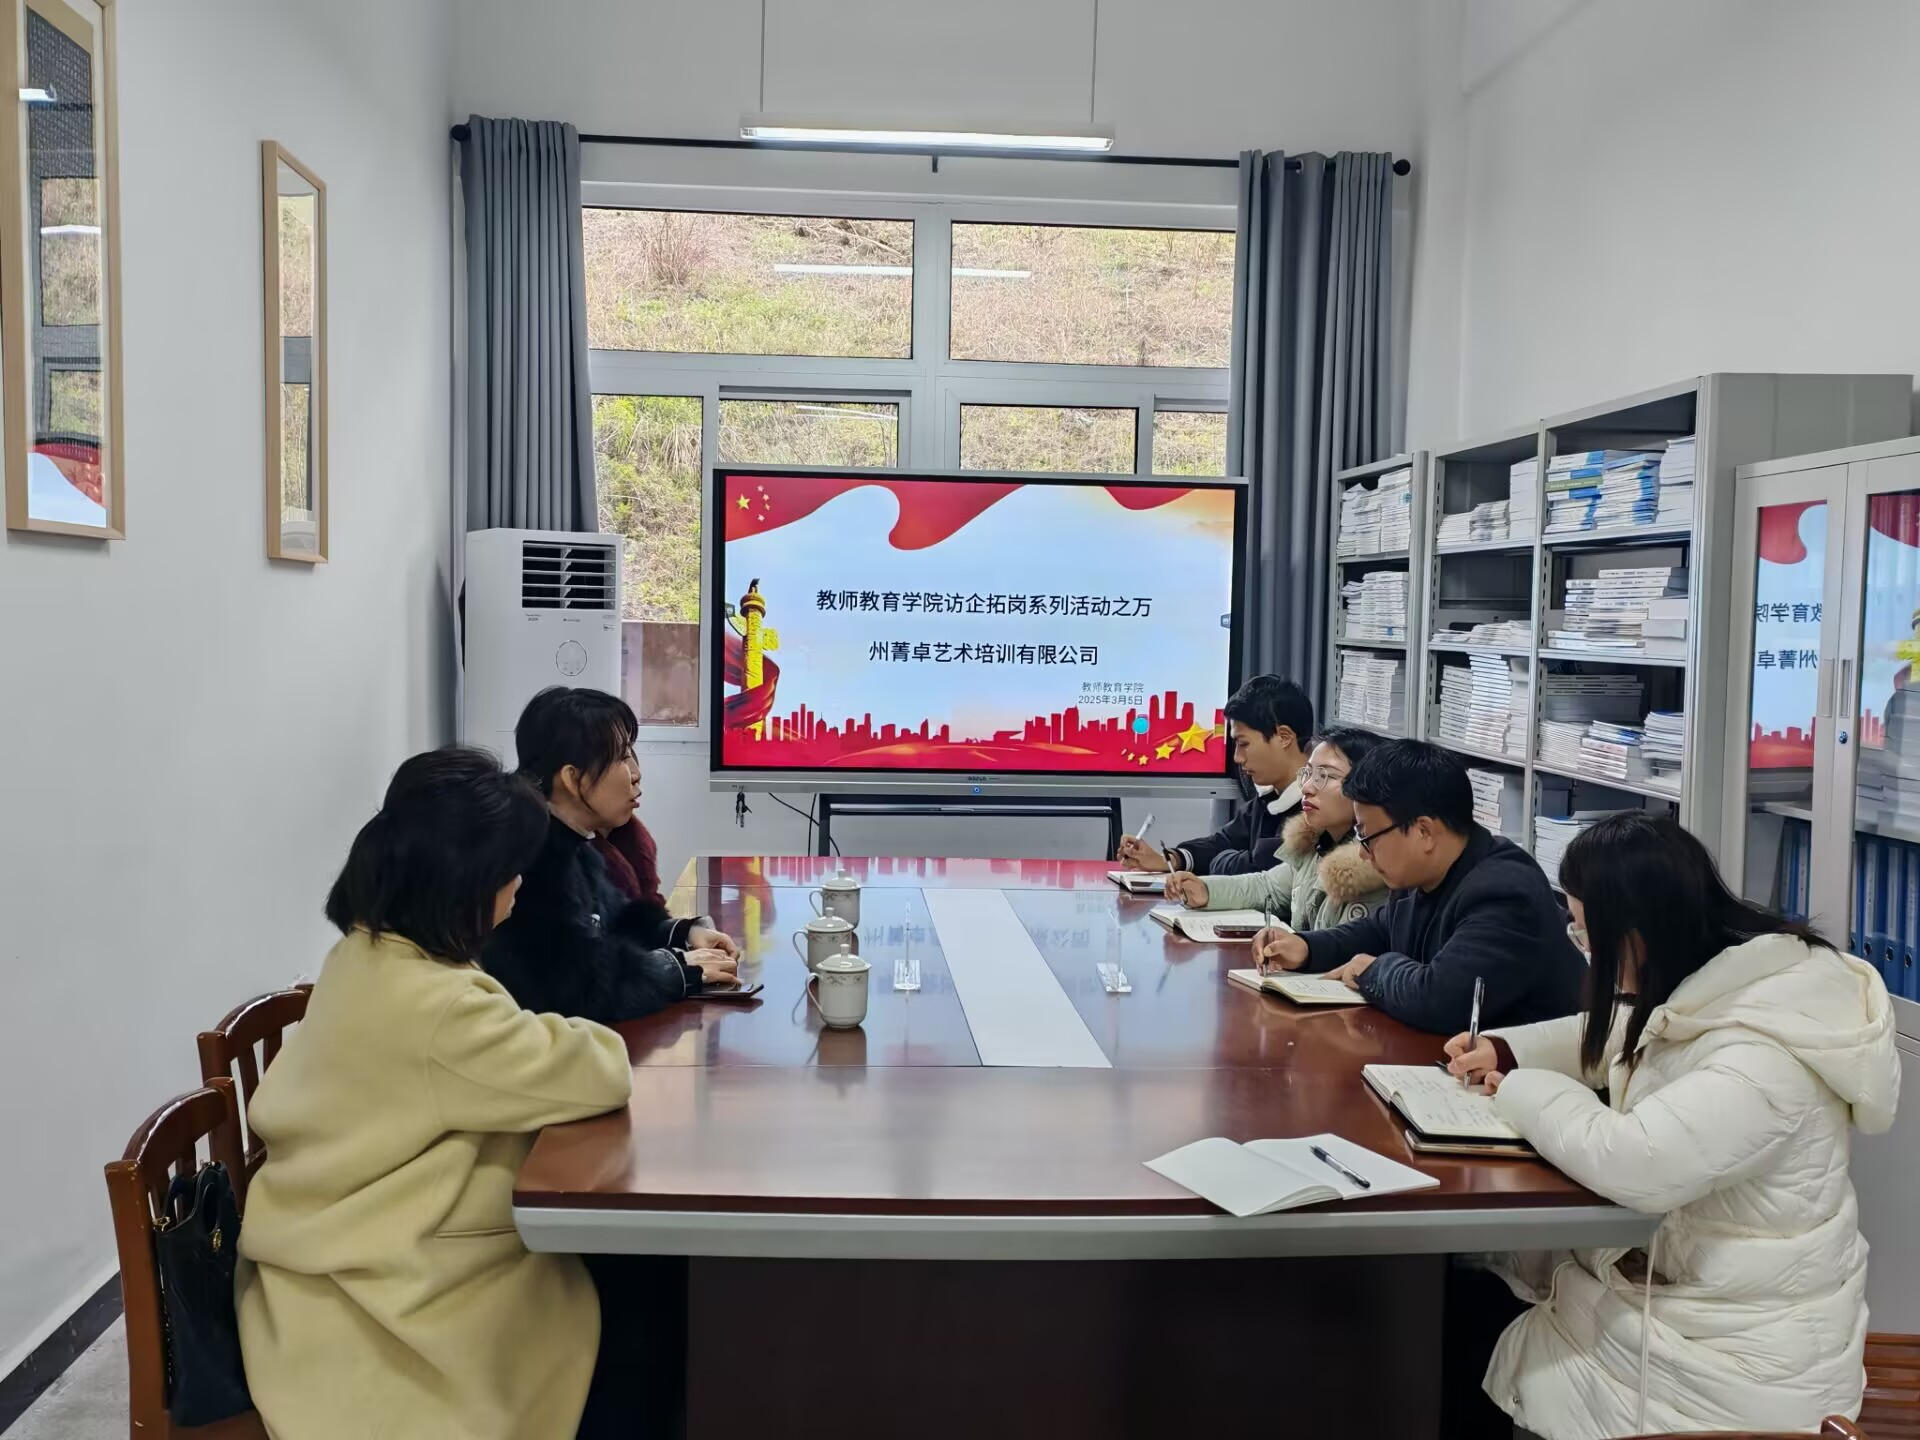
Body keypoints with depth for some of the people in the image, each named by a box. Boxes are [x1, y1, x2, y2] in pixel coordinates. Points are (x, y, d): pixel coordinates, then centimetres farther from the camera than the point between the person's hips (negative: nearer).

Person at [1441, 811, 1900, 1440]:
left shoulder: (1763, 1057, -32)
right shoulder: (1711, 984, -4)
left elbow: (1633, 1162, -42)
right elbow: (1612, 1038, 17)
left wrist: (1521, 1092, -24)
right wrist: (1505, 1050, 3)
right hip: (1670, 1264, 8)